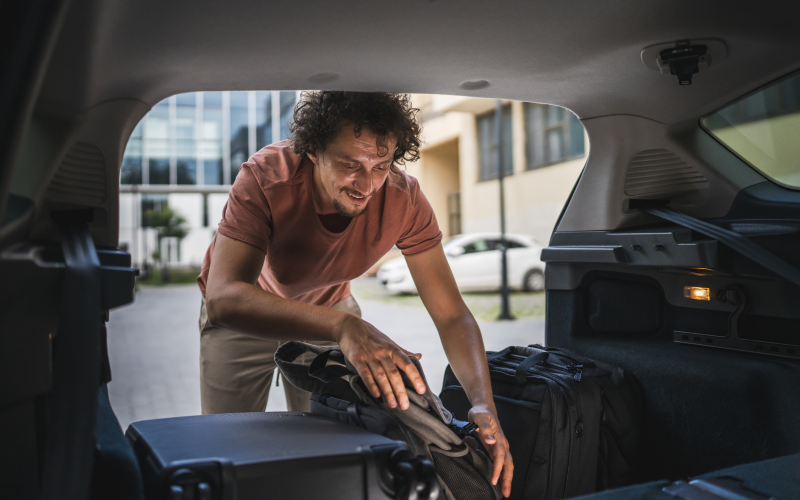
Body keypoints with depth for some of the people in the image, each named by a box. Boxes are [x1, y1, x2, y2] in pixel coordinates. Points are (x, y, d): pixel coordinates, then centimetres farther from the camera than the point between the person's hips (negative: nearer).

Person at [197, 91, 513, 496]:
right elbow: (223, 297, -49)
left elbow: (452, 315, -26)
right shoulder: (266, 178, -36)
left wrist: (483, 401, -44)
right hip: (244, 312, -2)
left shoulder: (404, 200, -28)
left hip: (328, 304, 2)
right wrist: (343, 326, -63)